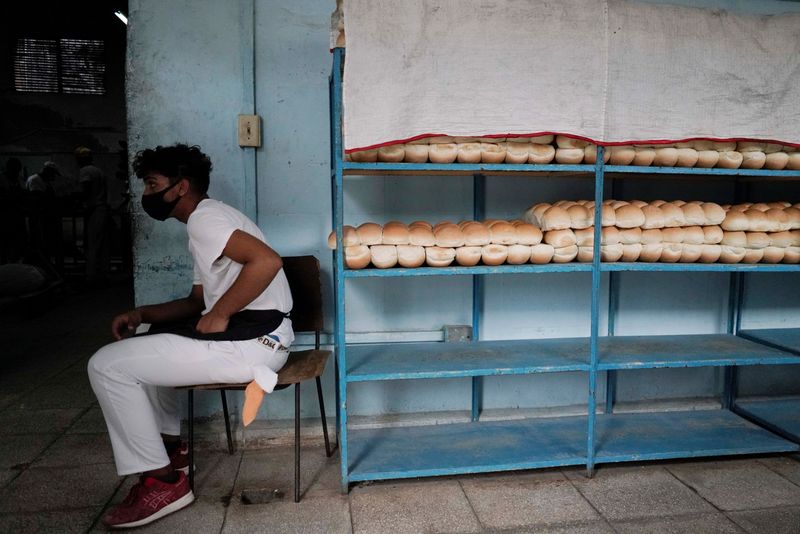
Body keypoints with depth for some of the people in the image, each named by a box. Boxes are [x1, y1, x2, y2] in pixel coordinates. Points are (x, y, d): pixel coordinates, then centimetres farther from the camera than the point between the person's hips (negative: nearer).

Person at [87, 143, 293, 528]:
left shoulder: (203, 218, -11)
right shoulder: (206, 221, 22)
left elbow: (267, 261, -28)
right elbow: (199, 300, 25)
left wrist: (219, 315, -19)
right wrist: (142, 314, 12)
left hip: (253, 340, -11)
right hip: (247, 335, 11)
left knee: (107, 365, -8)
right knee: (146, 343, 29)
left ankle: (162, 481, 0)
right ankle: (170, 446, 31)